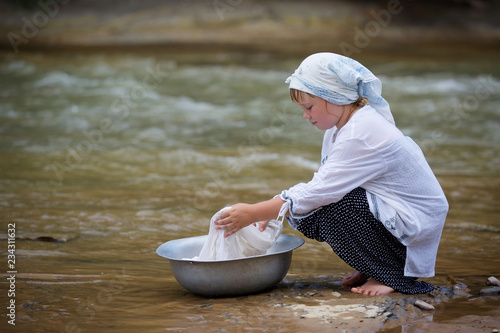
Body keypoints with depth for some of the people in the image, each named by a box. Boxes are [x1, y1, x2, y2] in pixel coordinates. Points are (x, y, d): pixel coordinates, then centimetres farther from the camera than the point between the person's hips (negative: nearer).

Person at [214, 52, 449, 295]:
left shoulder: (361, 136, -25)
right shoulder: (341, 126, 6)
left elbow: (320, 192, -27)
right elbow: (320, 186, 8)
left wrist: (252, 214, -23)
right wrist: (273, 211, -6)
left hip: (416, 227, -9)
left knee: (332, 208, -28)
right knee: (304, 216, -3)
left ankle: (392, 275, -9)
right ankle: (369, 266, 13)